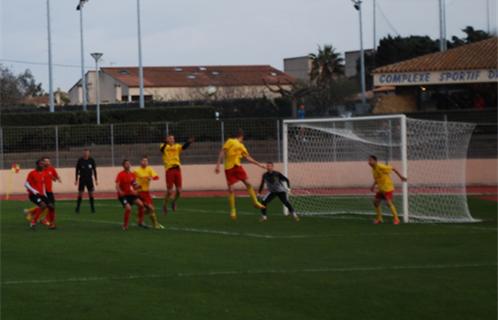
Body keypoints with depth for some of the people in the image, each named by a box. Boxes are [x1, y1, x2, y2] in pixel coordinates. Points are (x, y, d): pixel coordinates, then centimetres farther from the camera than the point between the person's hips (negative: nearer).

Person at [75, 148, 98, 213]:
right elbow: (77, 170, 3)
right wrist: (76, 180, 1)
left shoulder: (91, 160, 1)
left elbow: (94, 170, 8)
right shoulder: (80, 160, -3)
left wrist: (96, 179, 6)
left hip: (89, 179, 1)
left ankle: (92, 208, 6)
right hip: (82, 179, -1)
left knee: (91, 193, 0)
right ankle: (77, 208, 3)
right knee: (80, 193, -3)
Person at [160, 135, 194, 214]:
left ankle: (174, 202, 28)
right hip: (169, 170, -4)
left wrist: (189, 142, -29)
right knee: (169, 191, -4)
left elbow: (184, 147, -8)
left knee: (179, 190, 0)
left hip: (177, 169, 4)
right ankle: (165, 206, 17)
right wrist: (165, 142, -44)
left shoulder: (177, 146, 11)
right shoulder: (165, 147, 2)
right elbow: (162, 149, -22)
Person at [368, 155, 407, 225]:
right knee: (376, 202, 8)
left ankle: (396, 219, -14)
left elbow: (392, 168, -13)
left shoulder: (381, 167, -20)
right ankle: (379, 219, 21)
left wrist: (400, 176, -9)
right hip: (381, 189, 9)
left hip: (387, 188, -9)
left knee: (389, 202, -18)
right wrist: (373, 185, 7)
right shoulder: (373, 169, 6)